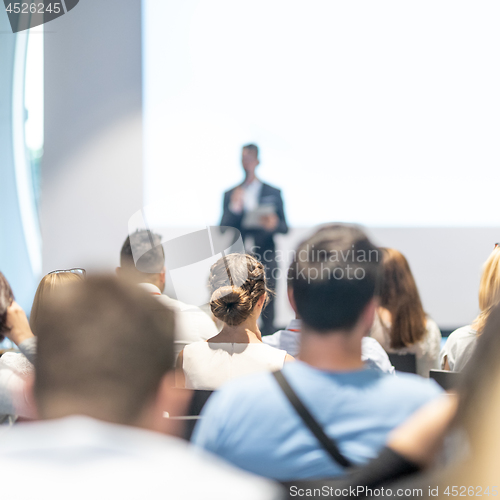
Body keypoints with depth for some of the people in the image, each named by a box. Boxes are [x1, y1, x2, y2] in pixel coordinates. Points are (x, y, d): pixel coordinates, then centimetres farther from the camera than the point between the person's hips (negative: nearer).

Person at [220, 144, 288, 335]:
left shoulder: (273, 193, 10)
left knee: (267, 315, -3)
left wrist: (274, 225, -15)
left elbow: (285, 228, 8)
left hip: (266, 262, -1)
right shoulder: (230, 195, 12)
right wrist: (234, 208, -10)